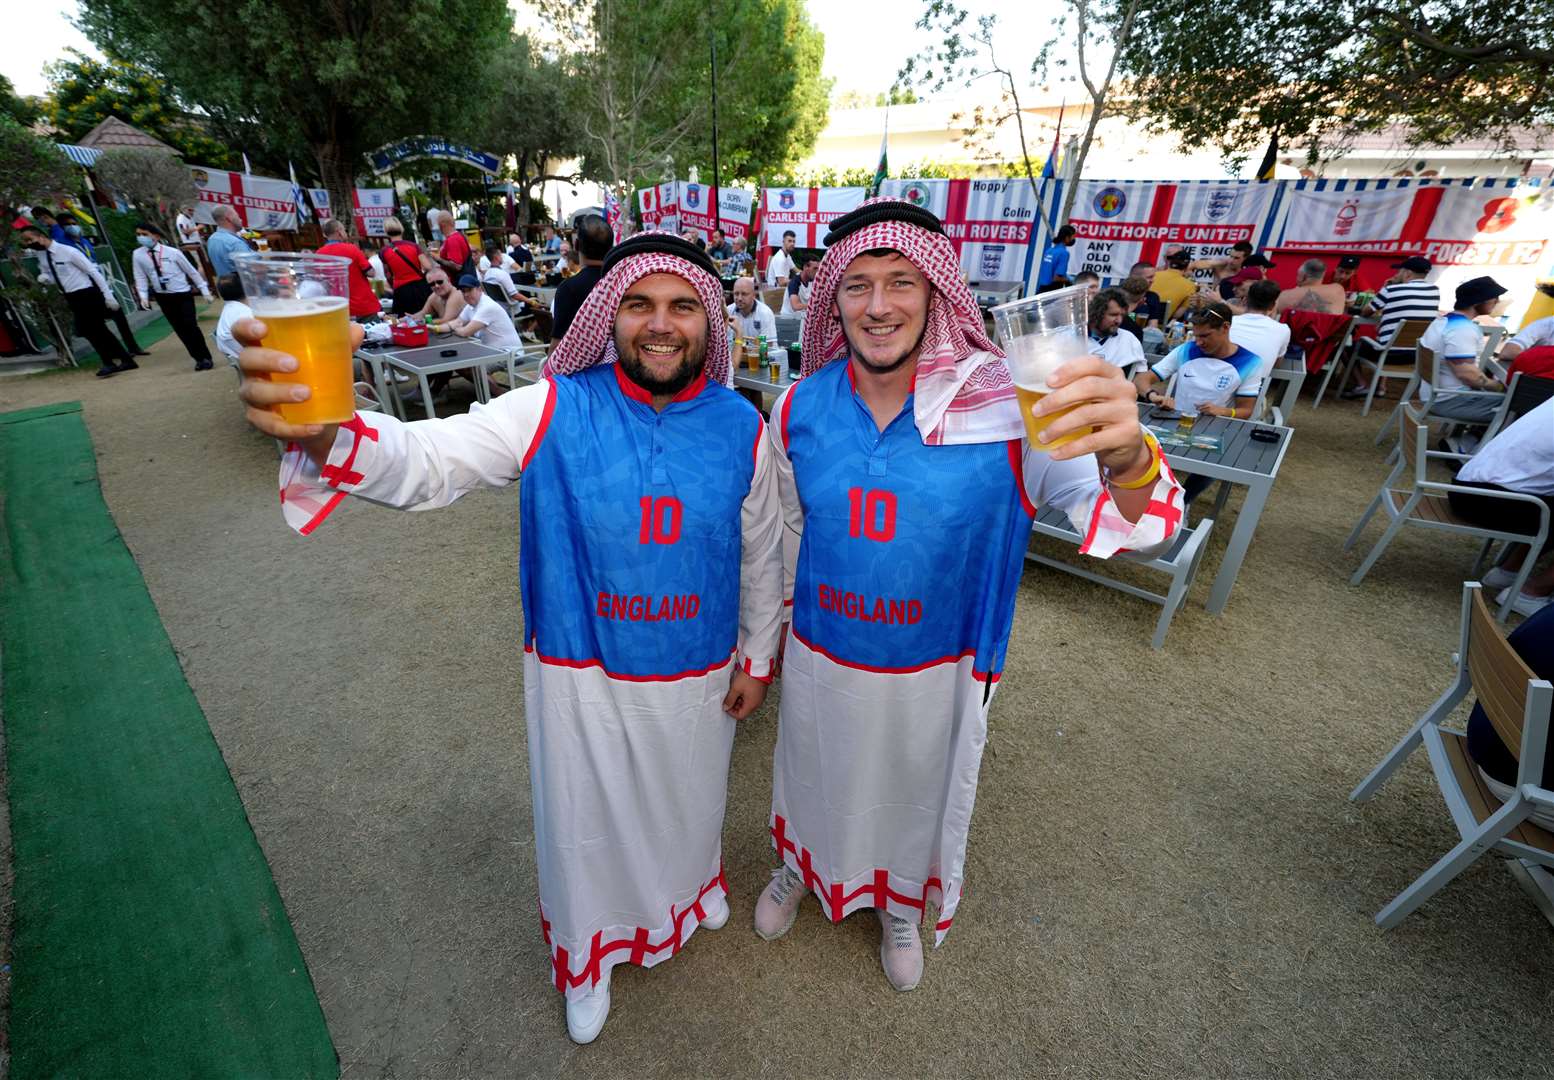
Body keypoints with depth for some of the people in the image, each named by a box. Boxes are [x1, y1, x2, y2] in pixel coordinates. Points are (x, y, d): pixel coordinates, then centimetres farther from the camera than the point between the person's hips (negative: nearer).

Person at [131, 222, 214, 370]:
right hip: (163, 297, 3)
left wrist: (204, 289, 0)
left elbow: (191, 271, 0)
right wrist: (143, 296, -9)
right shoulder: (137, 255, -1)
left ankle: (205, 357, 3)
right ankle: (198, 358, 13)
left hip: (183, 294, -3)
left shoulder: (172, 252, -8)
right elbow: (140, 277, 2)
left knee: (190, 326, -9)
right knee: (180, 329, 5)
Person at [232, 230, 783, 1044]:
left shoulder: (740, 426, -9)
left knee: (686, 803, 27)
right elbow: (427, 461, -25)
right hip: (582, 678, -1)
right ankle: (591, 958, 55)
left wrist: (757, 657, 5)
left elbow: (762, 555, 0)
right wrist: (325, 433, -47)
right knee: (587, 823, 21)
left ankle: (689, 885, 65)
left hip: (700, 678, 2)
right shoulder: (555, 410, -15)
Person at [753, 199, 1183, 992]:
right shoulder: (799, 409, -12)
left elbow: (1135, 528, -27)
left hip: (934, 669, -1)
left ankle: (900, 905, 61)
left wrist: (1125, 454, -51)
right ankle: (796, 870, 62)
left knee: (915, 796, 26)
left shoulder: (1005, 409, -21)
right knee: (814, 778, 27)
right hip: (820, 656, 2)